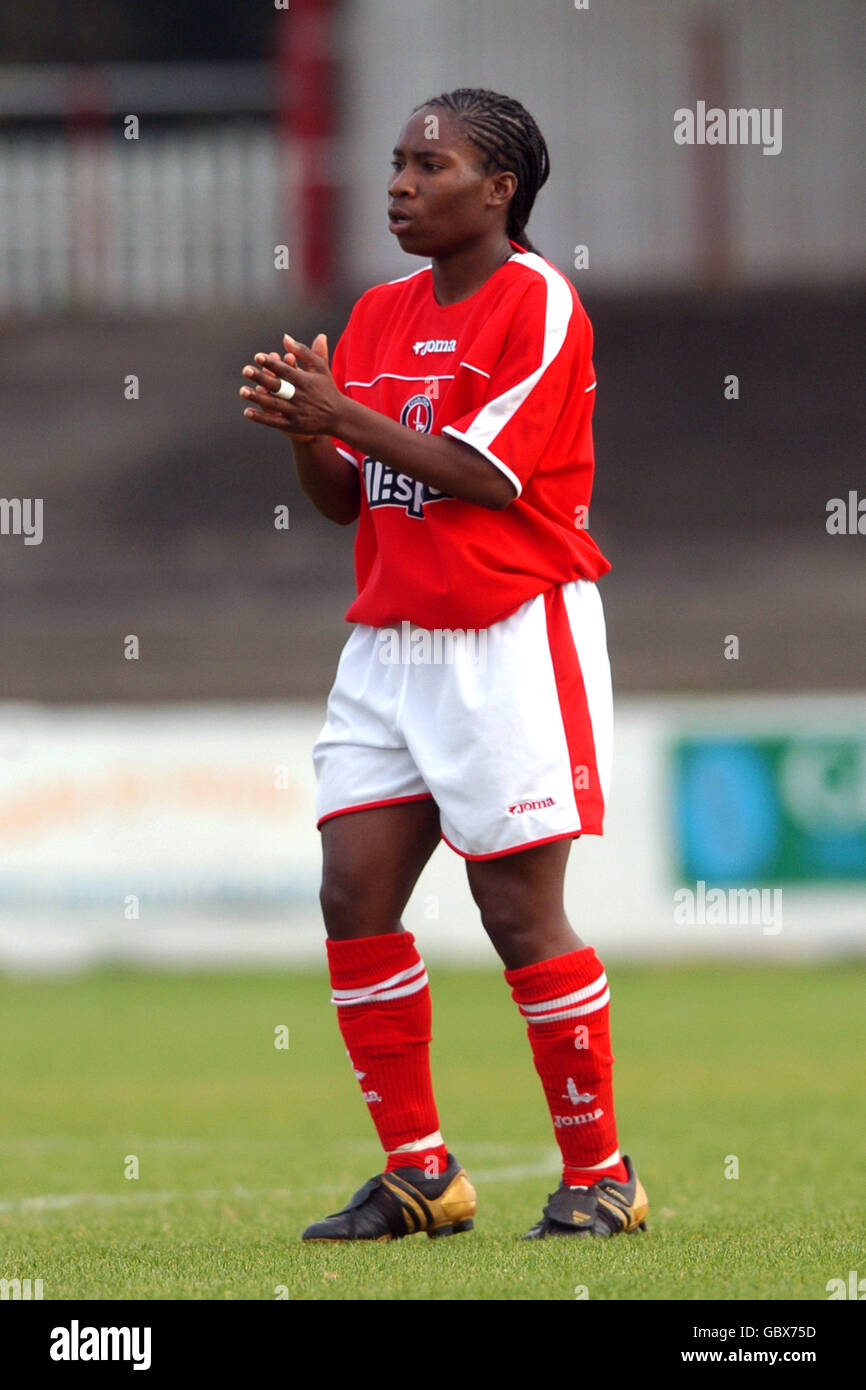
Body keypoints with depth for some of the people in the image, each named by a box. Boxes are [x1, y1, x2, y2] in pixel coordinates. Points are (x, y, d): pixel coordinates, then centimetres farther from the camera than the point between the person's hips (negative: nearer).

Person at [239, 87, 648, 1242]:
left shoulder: (539, 304, -8)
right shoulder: (379, 315, 13)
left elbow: (489, 476, -16)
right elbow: (345, 499, 15)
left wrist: (348, 413, -16)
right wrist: (304, 431, -5)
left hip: (513, 637, -7)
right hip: (393, 644, 7)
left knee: (519, 910, -7)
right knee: (354, 896, -3)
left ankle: (599, 1176, 5)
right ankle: (419, 1174, 6)